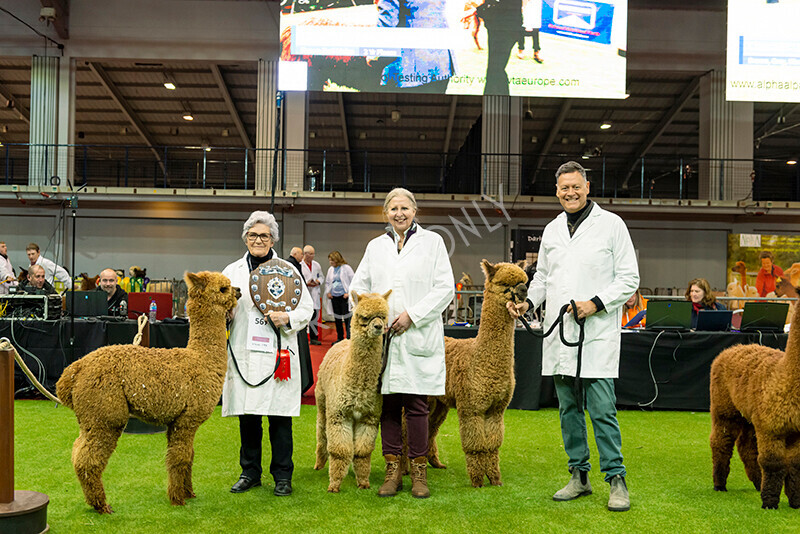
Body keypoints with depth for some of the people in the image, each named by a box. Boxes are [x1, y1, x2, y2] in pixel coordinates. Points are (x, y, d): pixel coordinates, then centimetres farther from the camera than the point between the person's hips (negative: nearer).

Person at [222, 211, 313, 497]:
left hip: (278, 353, -2)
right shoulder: (233, 271, 13)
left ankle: (282, 475, 13)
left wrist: (287, 318, -12)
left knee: (280, 415, 0)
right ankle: (250, 472, 22)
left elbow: (307, 308, 6)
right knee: (247, 415, 7)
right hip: (244, 354, 2)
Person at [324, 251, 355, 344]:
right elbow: (327, 282, 23)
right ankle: (339, 338, 19)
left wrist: (349, 292, -11)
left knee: (347, 318, -8)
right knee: (337, 319, 10)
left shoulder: (346, 268, -5)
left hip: (344, 297, -6)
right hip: (334, 297, 6)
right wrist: (328, 292, 8)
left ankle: (349, 338, -5)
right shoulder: (330, 269, 13)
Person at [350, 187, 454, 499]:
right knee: (388, 404, 4)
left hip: (418, 336, -3)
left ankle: (419, 470, 9)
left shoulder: (432, 241, 6)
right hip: (383, 336, 3)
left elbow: (445, 288, -1)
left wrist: (412, 315, -10)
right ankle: (393, 470, 13)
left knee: (416, 405, -2)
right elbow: (358, 284, 18)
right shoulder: (375, 246, 16)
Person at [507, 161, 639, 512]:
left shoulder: (611, 224, -1)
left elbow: (629, 279, -2)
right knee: (568, 408, 11)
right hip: (558, 333, 6)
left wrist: (596, 303, -14)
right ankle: (579, 476, 22)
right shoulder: (552, 230, 14)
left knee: (602, 409, -7)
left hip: (597, 335, -5)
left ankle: (616, 479, 5)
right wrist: (528, 302, 5)